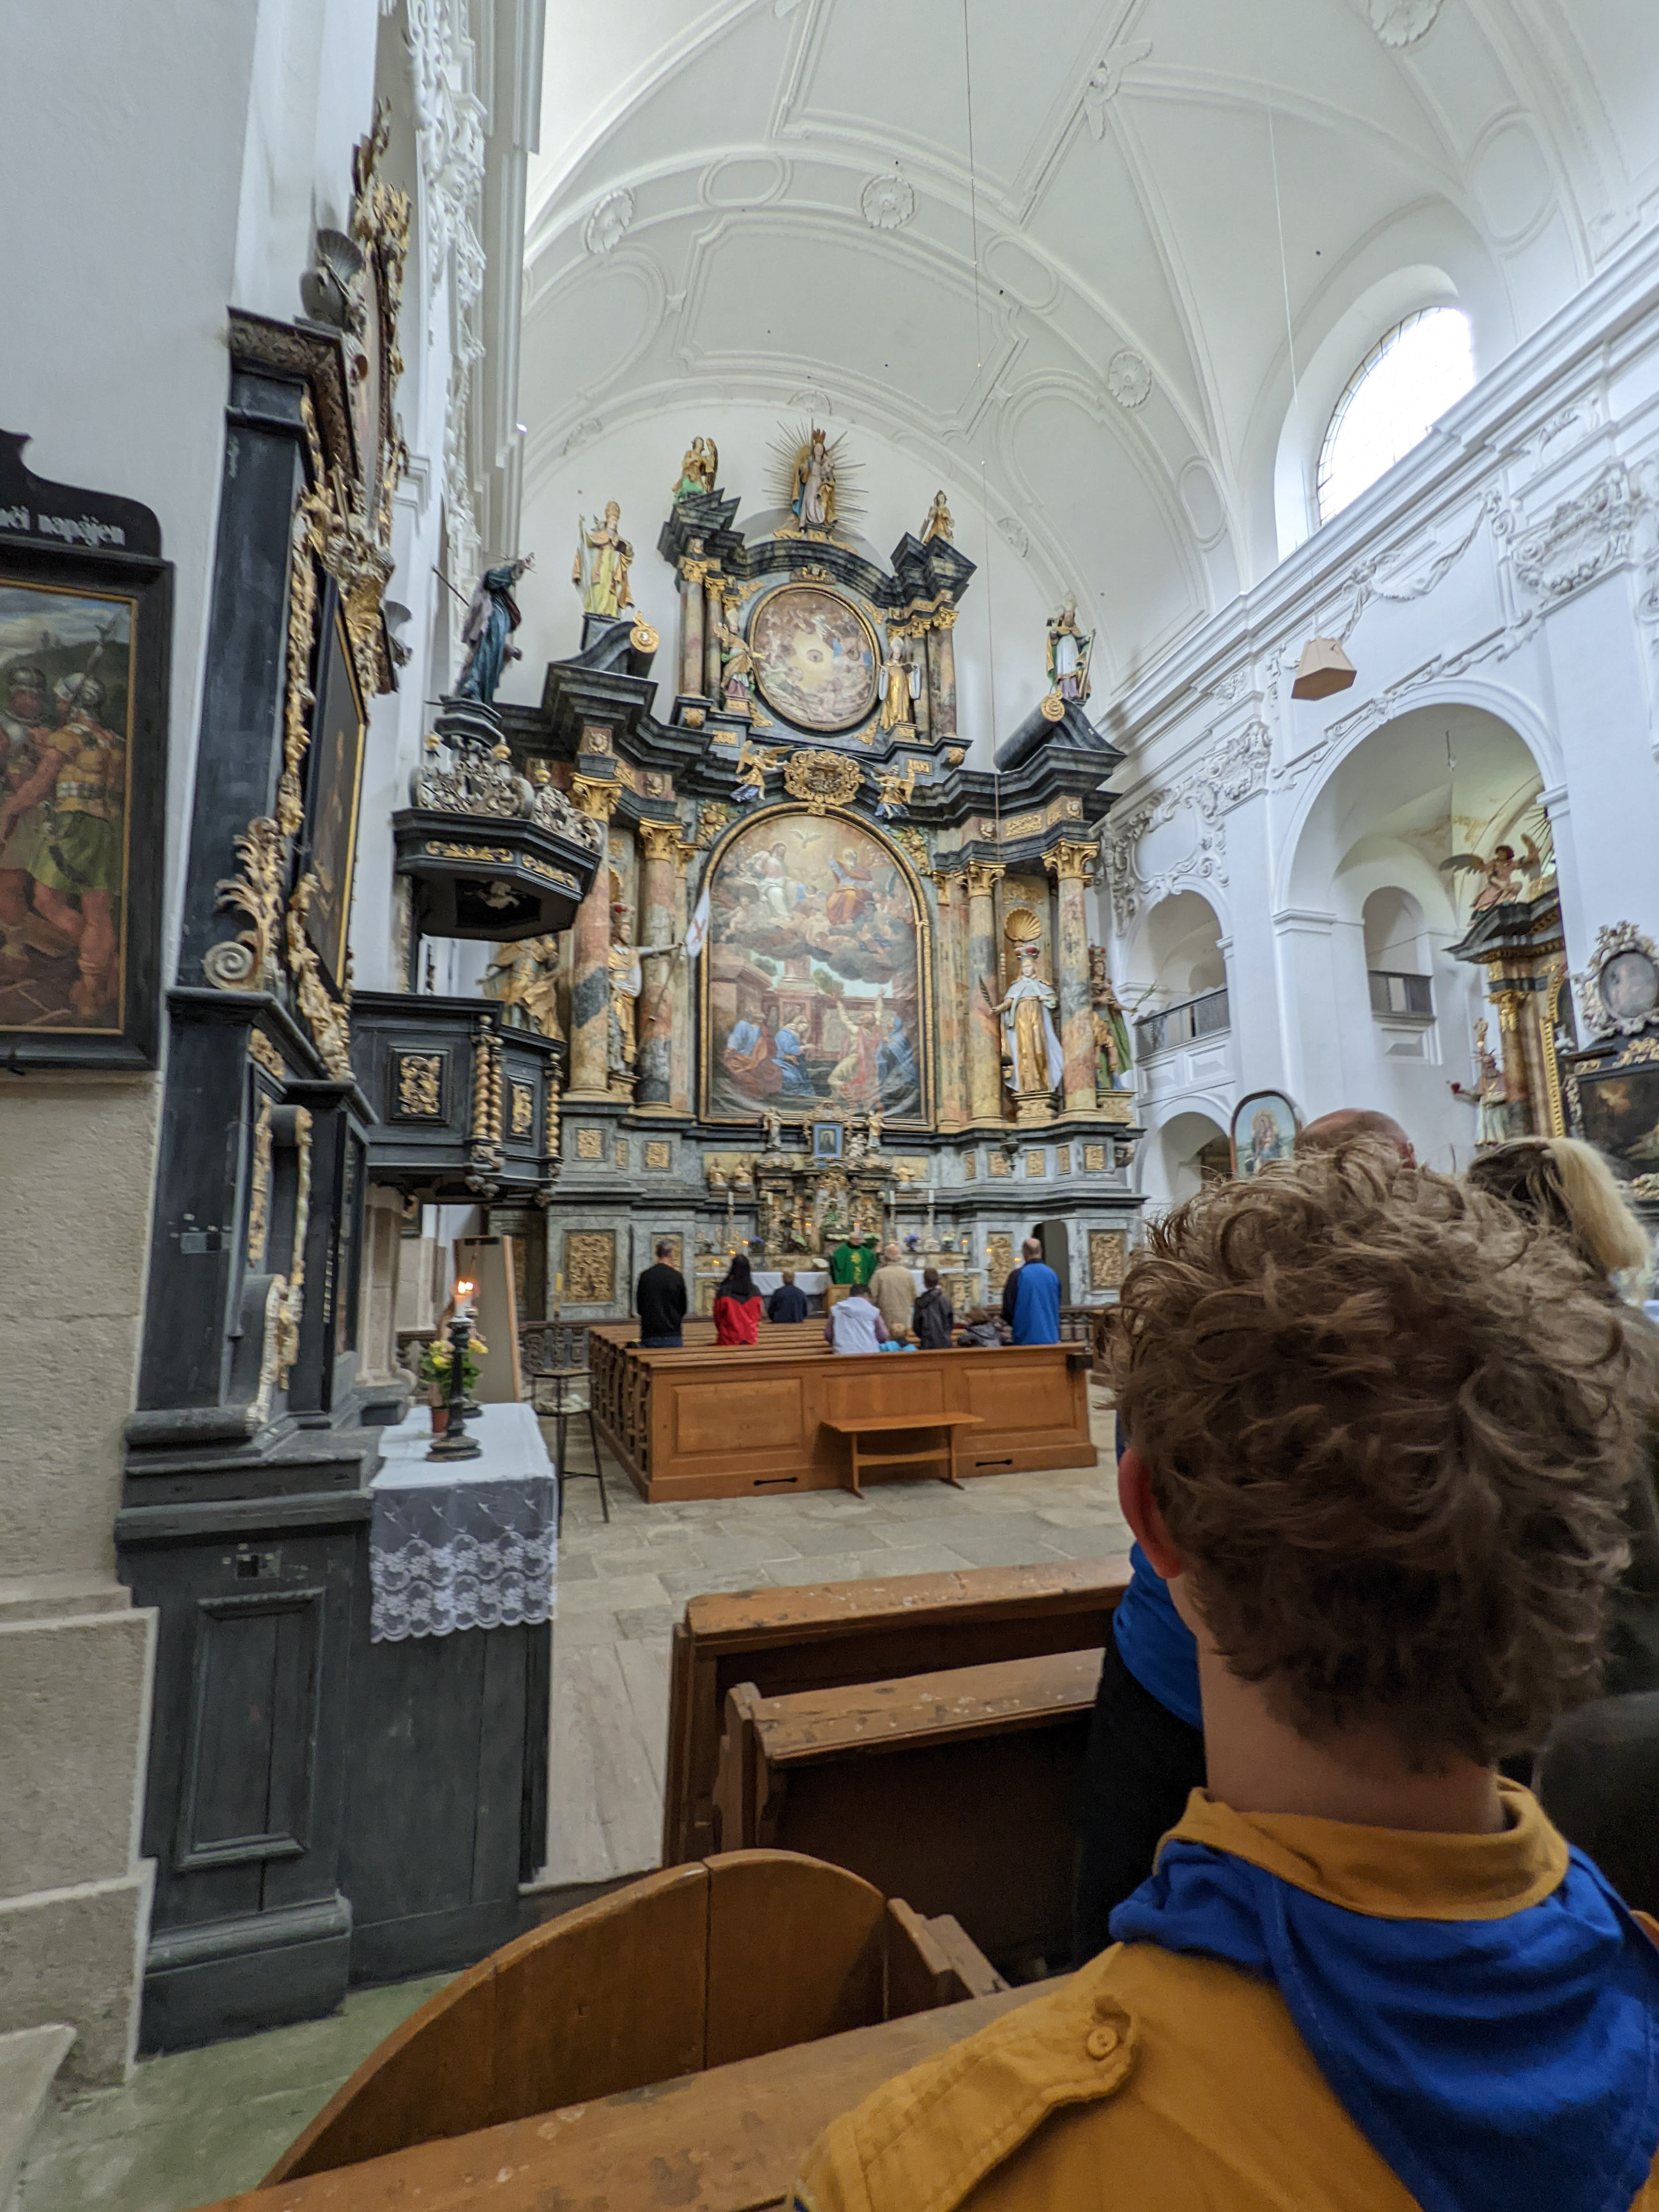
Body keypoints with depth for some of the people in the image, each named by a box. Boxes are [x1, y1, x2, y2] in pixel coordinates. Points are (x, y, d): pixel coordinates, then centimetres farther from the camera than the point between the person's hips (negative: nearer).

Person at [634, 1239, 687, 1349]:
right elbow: (683, 1308, 2)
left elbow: (639, 1308, 7)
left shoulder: (645, 1276, -1)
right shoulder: (677, 1276, -7)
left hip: (649, 1336, 3)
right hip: (672, 1335, -2)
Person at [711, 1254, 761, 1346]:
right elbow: (758, 1317, 8)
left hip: (730, 1340, -3)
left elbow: (718, 1317, -1)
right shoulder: (755, 1292, -3)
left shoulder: (724, 1292, -12)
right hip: (751, 1340, 3)